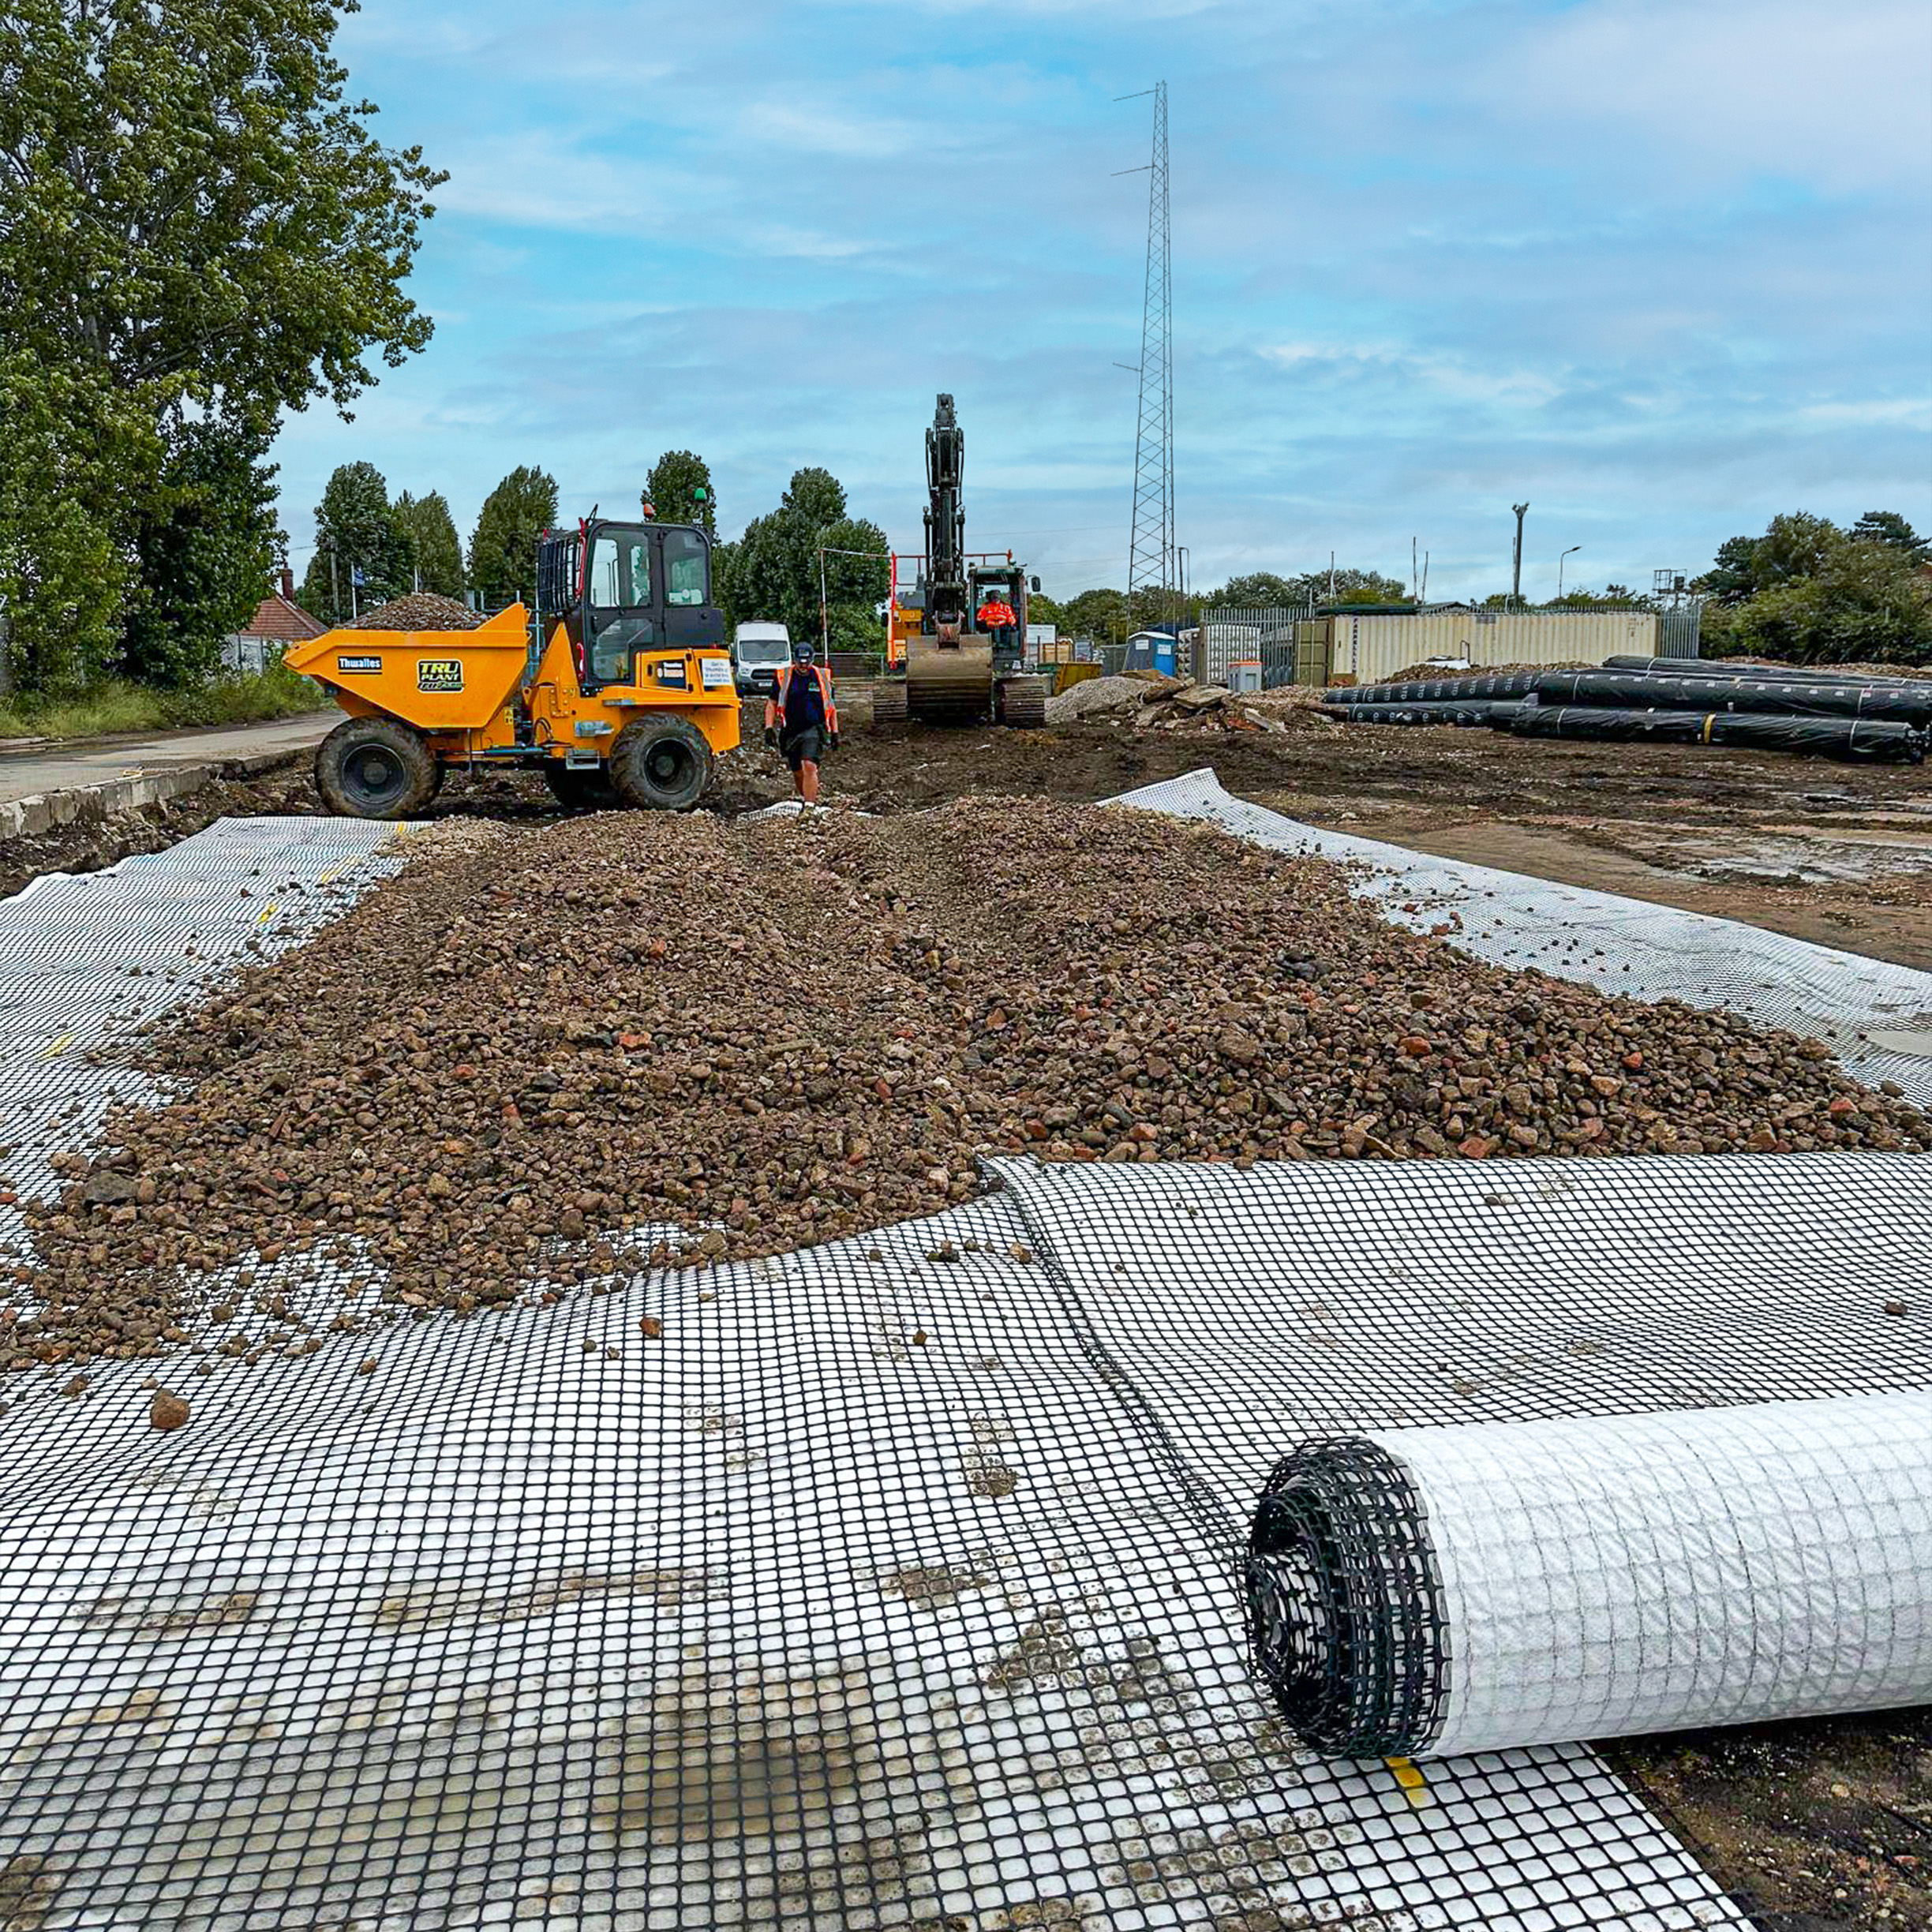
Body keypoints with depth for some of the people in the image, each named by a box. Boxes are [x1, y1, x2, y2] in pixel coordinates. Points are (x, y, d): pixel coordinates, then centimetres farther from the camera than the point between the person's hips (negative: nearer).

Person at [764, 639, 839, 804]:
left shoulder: (823, 677, 5)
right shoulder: (783, 677, 3)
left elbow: (831, 706, 14)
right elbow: (772, 704, 8)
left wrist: (835, 732, 11)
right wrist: (769, 727, -4)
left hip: (814, 730, -2)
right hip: (790, 732, 2)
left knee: (809, 767, -20)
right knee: (797, 773, 10)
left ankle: (810, 806, -22)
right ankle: (804, 799, 33)